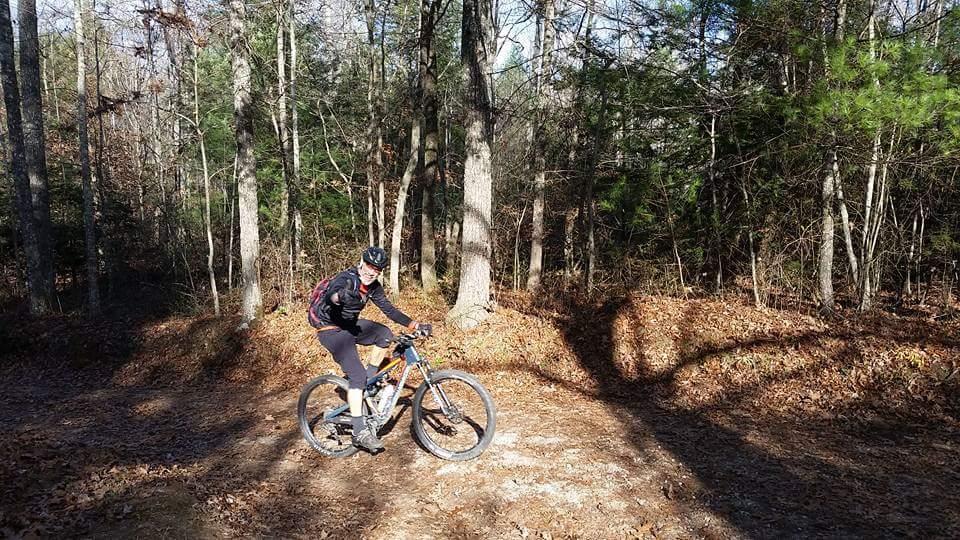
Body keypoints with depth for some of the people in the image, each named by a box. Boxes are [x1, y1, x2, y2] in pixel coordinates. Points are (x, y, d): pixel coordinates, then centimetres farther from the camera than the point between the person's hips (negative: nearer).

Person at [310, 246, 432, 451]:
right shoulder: (345, 279, -25)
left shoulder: (373, 286, -3)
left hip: (350, 324, 8)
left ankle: (371, 380, 5)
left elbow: (389, 309, 1)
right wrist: (340, 296, -70)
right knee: (357, 374, -19)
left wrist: (415, 325, -9)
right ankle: (360, 432, -15)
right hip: (331, 329, -8)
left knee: (385, 334, -12)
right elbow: (331, 295, -46)